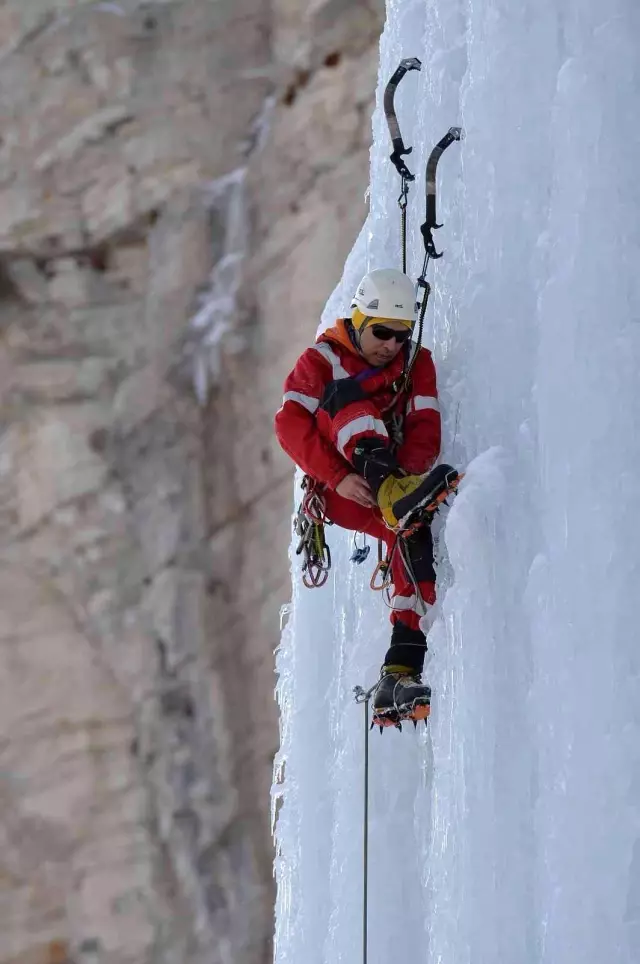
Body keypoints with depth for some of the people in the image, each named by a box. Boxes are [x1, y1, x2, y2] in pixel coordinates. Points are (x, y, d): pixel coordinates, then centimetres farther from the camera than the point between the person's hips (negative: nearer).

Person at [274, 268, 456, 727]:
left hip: (390, 484, 3)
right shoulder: (323, 359, 4)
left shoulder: (417, 363, 13)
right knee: (346, 392, -25)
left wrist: (409, 471, -22)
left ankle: (401, 674, -34)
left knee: (415, 534, -30)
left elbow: (426, 430, 0)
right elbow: (291, 424, -9)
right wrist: (340, 477, -21)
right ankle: (394, 492, -56)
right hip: (338, 490, -3)